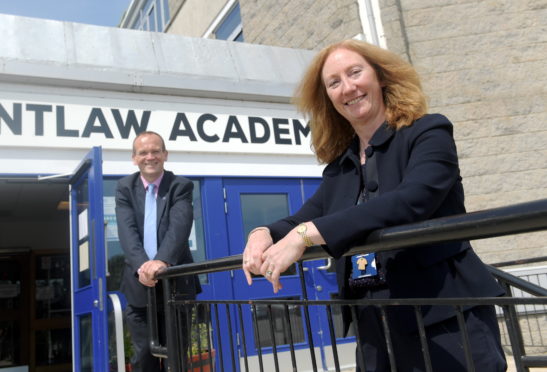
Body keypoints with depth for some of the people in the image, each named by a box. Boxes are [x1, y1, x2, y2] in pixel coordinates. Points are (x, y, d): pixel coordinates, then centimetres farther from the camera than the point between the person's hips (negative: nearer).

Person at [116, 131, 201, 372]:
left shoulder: (181, 186, -2)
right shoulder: (124, 187, 4)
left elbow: (179, 227, -19)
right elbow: (127, 230, -12)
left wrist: (162, 261, -37)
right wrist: (141, 265, -30)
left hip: (176, 283, -2)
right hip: (139, 284, 2)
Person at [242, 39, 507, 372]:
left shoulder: (428, 132, -6)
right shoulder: (339, 165, 11)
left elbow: (411, 201, -23)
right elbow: (305, 220, 10)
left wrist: (307, 234, -28)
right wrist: (264, 233, -14)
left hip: (445, 320, -5)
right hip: (375, 330, 6)